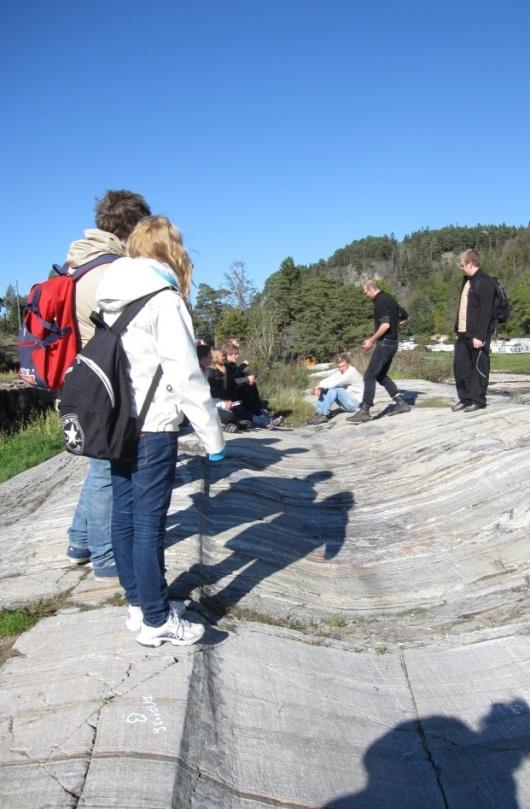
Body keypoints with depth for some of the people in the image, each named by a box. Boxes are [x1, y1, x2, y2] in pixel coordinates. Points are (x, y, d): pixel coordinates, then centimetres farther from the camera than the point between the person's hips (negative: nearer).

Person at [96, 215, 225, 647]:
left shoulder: (111, 297, 9)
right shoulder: (163, 300, -12)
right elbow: (185, 375, -16)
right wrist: (213, 435, -11)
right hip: (153, 428, -7)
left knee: (125, 515, 13)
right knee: (149, 522, -1)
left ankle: (139, 604, 27)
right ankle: (156, 620, 10)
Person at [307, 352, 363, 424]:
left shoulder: (352, 372, -18)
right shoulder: (340, 372, 7)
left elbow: (336, 382, -29)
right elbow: (329, 379, -5)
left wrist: (320, 385, -22)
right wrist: (319, 387, -24)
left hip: (356, 403, -8)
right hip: (347, 401, 9)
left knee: (335, 389, -28)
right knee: (324, 390, -1)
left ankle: (325, 415, -25)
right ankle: (320, 413, -13)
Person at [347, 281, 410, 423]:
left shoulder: (380, 302, -14)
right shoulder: (389, 300, 15)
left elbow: (385, 325, -24)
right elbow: (404, 316, 27)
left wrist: (371, 340, -16)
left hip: (384, 343, -10)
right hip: (392, 343, 10)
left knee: (369, 376, -10)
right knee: (381, 375, 17)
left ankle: (364, 411, -12)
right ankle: (401, 403, 16)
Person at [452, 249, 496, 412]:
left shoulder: (485, 282, -12)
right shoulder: (467, 281, 15)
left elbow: (486, 312, -17)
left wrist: (479, 336, -20)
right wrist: (458, 329, 13)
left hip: (477, 335, -8)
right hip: (463, 333, 8)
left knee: (479, 367, 1)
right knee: (460, 366, 9)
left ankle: (478, 401, 10)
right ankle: (465, 398, 19)